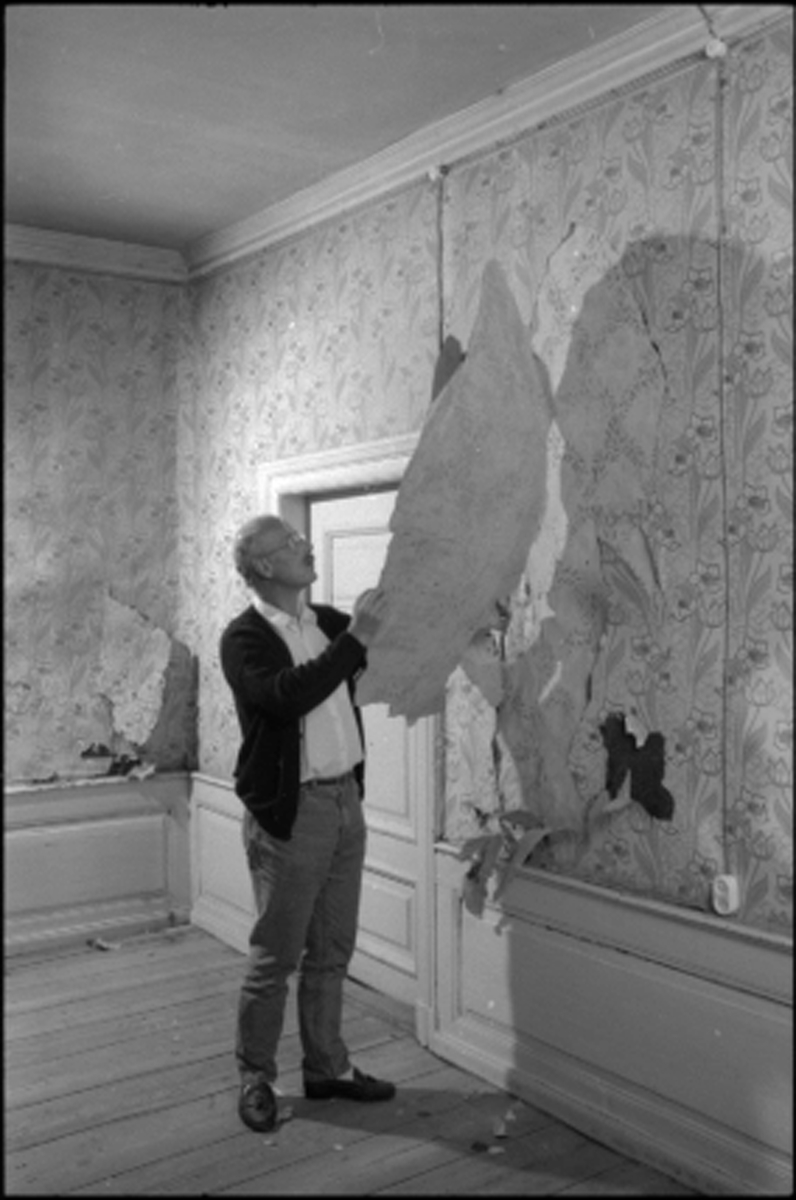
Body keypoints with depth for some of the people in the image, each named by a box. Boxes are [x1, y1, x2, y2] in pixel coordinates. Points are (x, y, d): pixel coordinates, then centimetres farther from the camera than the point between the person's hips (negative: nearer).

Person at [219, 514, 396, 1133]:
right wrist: (354, 639, -29)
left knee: (332, 950, 16)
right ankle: (256, 1077, 23)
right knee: (276, 955, 5)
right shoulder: (245, 638, -12)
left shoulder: (328, 620, 9)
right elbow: (287, 694, -29)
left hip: (346, 800, 7)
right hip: (290, 811, -6)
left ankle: (327, 1067, 30)